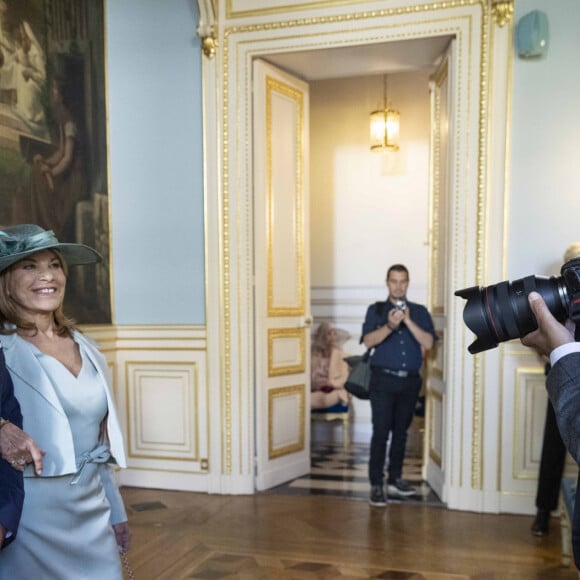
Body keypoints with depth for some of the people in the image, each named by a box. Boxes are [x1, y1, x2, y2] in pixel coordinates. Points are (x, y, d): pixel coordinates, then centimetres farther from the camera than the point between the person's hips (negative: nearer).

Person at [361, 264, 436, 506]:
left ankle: (395, 480, 23)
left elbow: (428, 342, -5)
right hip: (383, 379, -2)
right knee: (381, 432, -5)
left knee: (401, 432, 11)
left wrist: (408, 320, -16)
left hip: (410, 380, 3)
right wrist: (390, 326, -24)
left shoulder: (420, 312, 8)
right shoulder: (376, 310, 4)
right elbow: (368, 341, -9)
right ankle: (376, 484, 2)